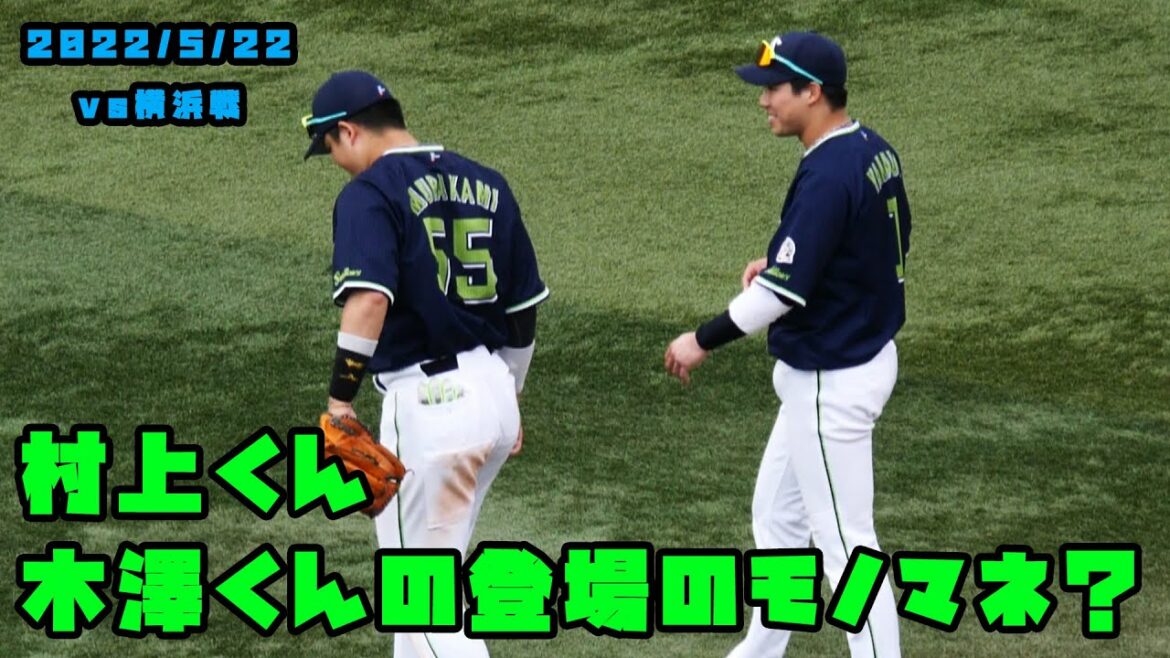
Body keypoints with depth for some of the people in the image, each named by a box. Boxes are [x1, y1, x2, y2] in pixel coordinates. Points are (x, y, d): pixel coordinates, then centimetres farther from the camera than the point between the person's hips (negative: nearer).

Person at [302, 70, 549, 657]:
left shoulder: (370, 192, -10)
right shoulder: (486, 184, 12)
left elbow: (368, 300, -25)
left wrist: (340, 398, -20)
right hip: (494, 390, 8)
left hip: (427, 403, -8)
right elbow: (524, 306, 16)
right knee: (437, 558, 22)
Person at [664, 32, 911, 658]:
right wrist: (780, 262, 11)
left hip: (831, 381, -11)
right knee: (776, 517, 22)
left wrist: (703, 340, -16)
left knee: (845, 543, -2)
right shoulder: (876, 151, 4)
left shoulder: (826, 176, -25)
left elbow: (785, 290, -28)